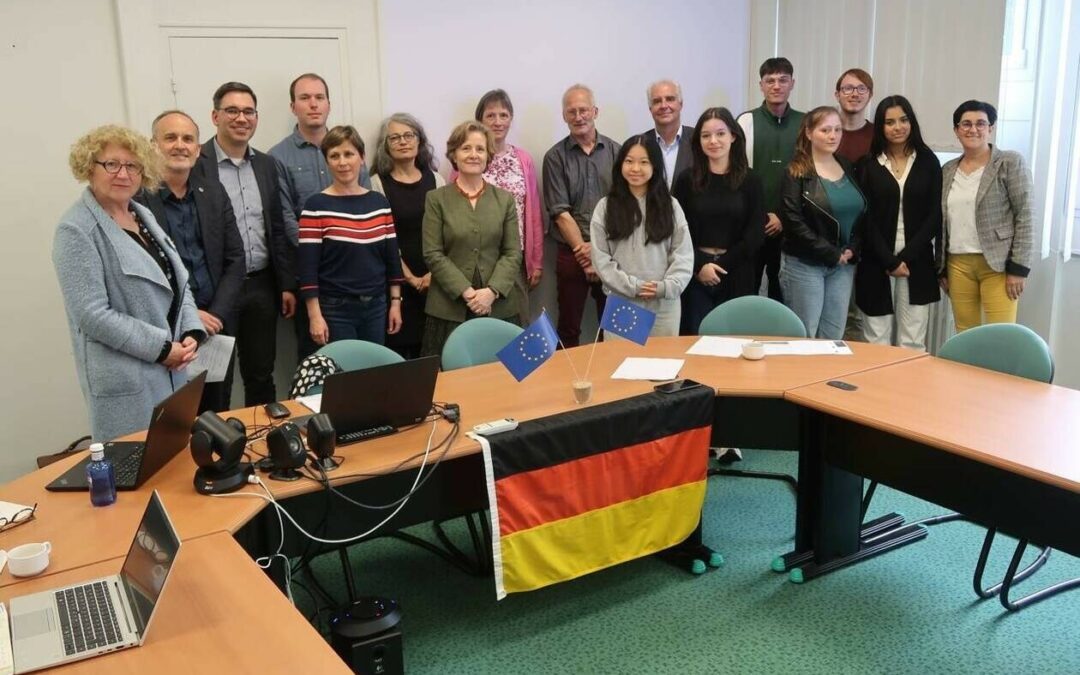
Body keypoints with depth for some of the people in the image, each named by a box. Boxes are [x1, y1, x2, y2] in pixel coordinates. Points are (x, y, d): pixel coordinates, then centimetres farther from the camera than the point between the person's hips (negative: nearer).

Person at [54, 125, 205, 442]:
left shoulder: (143, 215, 11)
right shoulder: (77, 230, -13)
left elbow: (178, 282, 13)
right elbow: (92, 314, -19)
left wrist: (191, 333, -3)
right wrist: (161, 347, -17)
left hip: (173, 370, 7)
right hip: (126, 380, -7)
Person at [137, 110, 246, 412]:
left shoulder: (214, 193, 8)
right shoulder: (135, 198, -7)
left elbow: (235, 260, 7)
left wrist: (216, 315, -5)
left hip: (216, 326, 4)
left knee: (217, 417, 13)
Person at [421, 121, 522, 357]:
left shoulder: (504, 199, 10)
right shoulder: (436, 199, 3)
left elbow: (513, 253, 4)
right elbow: (433, 254, -3)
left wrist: (492, 291, -11)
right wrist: (465, 292, -13)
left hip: (499, 307, 2)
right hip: (449, 309, -2)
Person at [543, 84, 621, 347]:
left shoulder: (615, 152, 5)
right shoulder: (555, 157, 1)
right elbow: (561, 213, -5)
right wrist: (584, 252, -10)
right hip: (572, 255, -1)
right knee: (569, 330, 5)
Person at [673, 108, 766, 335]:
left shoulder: (750, 181, 3)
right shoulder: (686, 180, 4)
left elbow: (755, 235, 0)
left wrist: (721, 264, -7)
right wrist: (700, 264, -11)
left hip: (736, 277, 0)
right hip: (696, 276, 0)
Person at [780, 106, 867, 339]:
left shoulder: (848, 168, 12)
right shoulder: (797, 172, -6)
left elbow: (863, 213, 14)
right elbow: (794, 221, -14)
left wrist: (852, 249, -3)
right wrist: (831, 254, -13)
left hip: (843, 265, 5)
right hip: (804, 265, -5)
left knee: (833, 338, 8)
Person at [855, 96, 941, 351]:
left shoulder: (928, 161, 6)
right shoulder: (867, 165, 4)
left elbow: (934, 215, 2)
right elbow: (866, 219, -1)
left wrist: (906, 257, -8)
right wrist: (889, 261, -10)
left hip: (917, 264, 1)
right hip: (877, 264, 0)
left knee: (913, 343, 0)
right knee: (877, 343, 0)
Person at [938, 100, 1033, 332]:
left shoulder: (1011, 162, -2)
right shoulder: (948, 170, 12)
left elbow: (1024, 217, -6)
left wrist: (1018, 268, -12)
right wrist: (941, 268, 12)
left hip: (998, 264, -4)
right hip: (958, 264, 5)